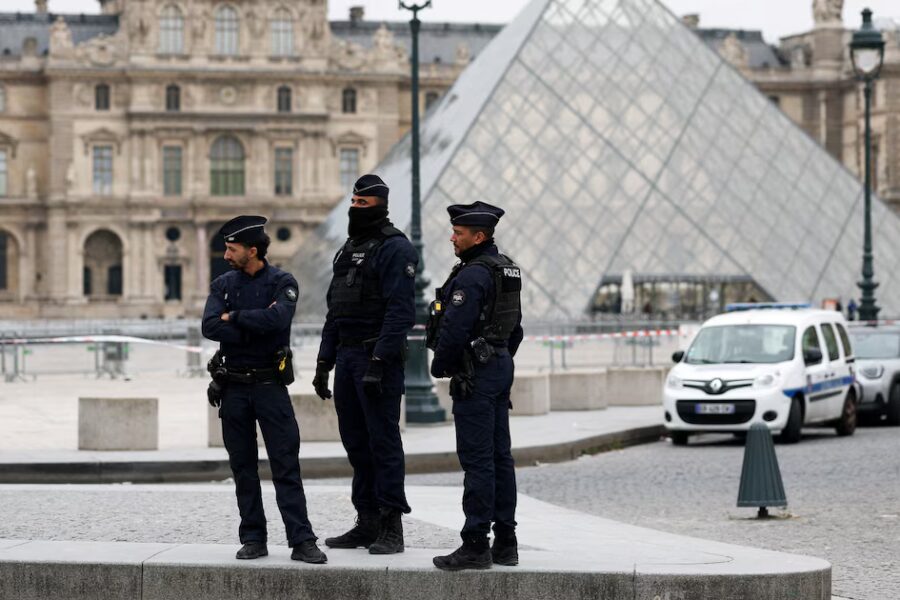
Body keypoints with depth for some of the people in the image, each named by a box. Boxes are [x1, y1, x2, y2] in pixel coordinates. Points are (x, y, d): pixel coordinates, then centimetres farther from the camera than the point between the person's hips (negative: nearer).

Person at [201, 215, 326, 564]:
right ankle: (253, 540, 13)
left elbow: (277, 318, -22)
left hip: (270, 385, -3)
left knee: (286, 466, -6)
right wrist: (256, 329, -14)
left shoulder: (282, 283, -2)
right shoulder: (223, 285, 7)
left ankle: (302, 541, -7)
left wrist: (234, 317, -12)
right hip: (233, 387, 3)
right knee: (243, 469, 6)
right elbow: (210, 327, -9)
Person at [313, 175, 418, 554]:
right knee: (356, 441, 10)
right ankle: (367, 523, 15)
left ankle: (392, 528, -4)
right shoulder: (348, 250, 19)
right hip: (347, 356, 9)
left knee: (383, 440, -7)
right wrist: (324, 361, 16)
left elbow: (400, 311, -17)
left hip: (379, 357, -9)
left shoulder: (395, 249, -9)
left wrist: (379, 361, -23)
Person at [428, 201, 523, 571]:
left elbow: (455, 329, -21)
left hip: (474, 374, -10)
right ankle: (505, 543, 14)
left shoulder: (472, 275, -17)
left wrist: (439, 366, -6)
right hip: (501, 367, 10)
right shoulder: (507, 270, 14)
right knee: (500, 456, 11)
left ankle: (475, 545, -8)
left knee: (477, 459, -8)